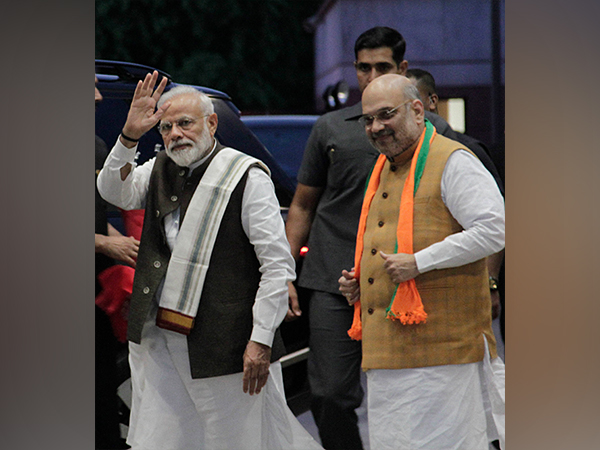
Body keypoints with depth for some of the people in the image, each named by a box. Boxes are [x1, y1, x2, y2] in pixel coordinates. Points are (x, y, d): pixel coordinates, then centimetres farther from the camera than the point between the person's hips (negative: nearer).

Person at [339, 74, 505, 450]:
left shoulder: (451, 162, -6)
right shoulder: (384, 171, 22)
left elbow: (494, 229, -17)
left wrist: (419, 263, -19)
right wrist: (358, 284, 13)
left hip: (441, 347, -9)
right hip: (387, 353, 9)